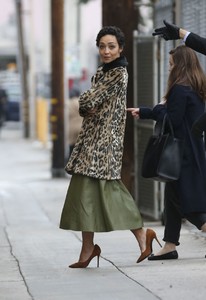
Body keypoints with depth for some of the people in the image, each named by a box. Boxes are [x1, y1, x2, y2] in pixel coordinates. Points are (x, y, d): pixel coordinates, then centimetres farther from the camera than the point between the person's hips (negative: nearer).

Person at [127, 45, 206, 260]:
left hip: (181, 152, -9)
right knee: (173, 196, 14)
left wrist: (159, 107, -2)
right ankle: (170, 246, 17)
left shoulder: (180, 89, -17)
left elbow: (171, 119, -20)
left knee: (182, 199, -4)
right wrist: (142, 112, 26)